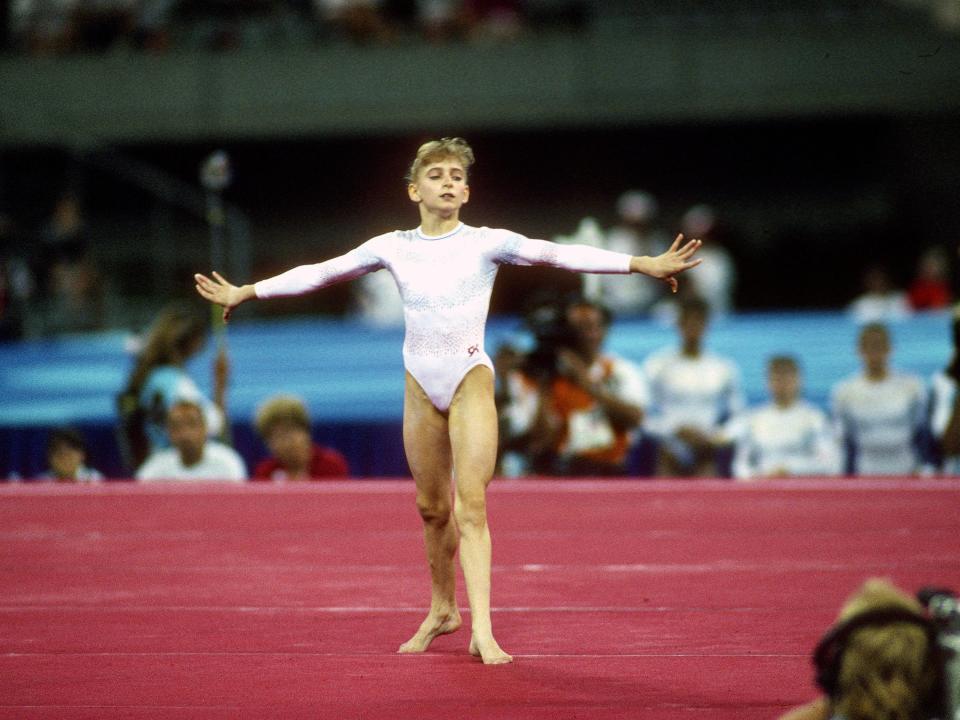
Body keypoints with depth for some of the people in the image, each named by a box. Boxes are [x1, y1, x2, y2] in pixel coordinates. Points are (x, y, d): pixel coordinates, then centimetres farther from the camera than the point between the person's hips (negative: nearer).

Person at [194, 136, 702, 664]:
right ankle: (442, 608, 33)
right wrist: (245, 292, 16)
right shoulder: (392, 248, 6)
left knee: (471, 505, -13)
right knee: (432, 507, 13)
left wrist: (644, 264, -19)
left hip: (470, 381, -3)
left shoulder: (486, 243, -2)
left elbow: (556, 255, -11)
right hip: (421, 384, 3)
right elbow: (321, 273, 12)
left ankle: (482, 630, -19)